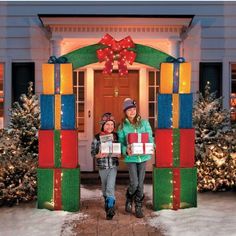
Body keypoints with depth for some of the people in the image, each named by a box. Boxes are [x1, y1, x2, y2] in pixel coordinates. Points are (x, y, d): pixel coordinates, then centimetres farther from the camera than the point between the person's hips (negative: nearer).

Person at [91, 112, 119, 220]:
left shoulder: (116, 136, -3)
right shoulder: (97, 137, -8)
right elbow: (92, 152, -4)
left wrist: (119, 154, -13)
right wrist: (98, 155, -24)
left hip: (113, 165, -1)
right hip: (102, 166, 1)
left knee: (110, 187, -10)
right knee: (104, 187, 18)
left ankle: (110, 208, -4)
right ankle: (107, 203, 43)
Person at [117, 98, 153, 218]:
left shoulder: (144, 123, 0)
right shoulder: (122, 126, -3)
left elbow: (150, 138, 2)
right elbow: (121, 144, -2)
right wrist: (126, 150, -22)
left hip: (143, 156, 2)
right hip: (131, 158, -2)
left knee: (140, 183, 8)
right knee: (134, 183, -6)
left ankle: (139, 207, 24)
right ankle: (129, 200, 26)